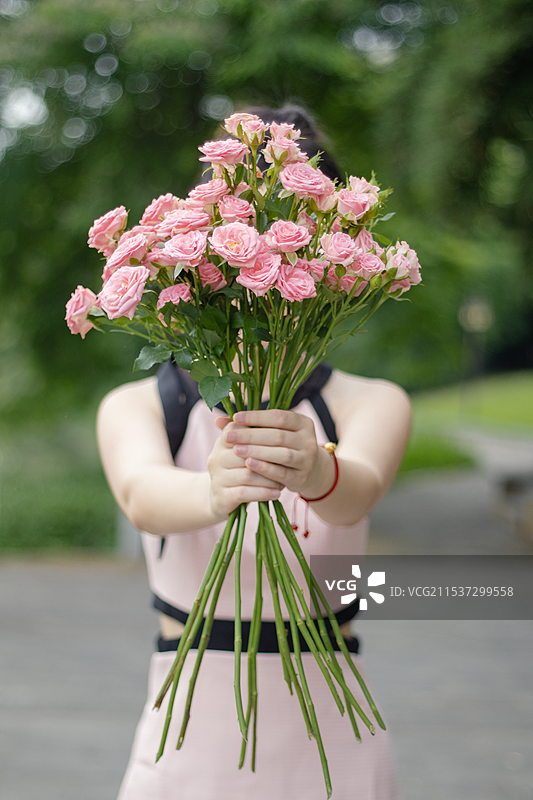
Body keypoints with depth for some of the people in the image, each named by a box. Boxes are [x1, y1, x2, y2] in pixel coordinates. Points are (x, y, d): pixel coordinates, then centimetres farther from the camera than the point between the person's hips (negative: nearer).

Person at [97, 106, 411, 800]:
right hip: (189, 742, 0)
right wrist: (212, 492, -48)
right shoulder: (136, 408, -6)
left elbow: (359, 491, -27)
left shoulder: (372, 404, -6)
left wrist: (315, 472, -49)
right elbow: (142, 494, -27)